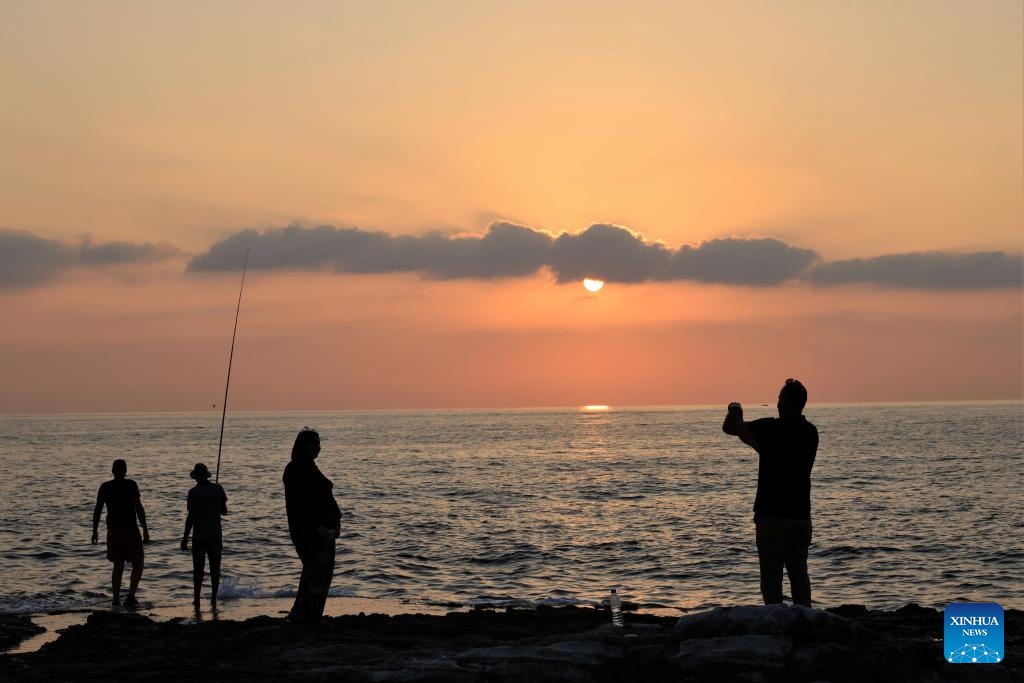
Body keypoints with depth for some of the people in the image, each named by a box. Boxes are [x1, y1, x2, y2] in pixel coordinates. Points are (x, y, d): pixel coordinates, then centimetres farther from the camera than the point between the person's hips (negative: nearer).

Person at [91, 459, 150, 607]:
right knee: (138, 564, 7)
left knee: (118, 567, 14)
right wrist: (145, 530, -9)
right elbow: (139, 509, -11)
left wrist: (95, 531, 14)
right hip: (130, 530, -4)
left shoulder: (105, 487, 4)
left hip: (113, 531, 4)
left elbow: (97, 510, 5)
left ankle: (116, 599, 12)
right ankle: (131, 596, -8)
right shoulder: (131, 485, -6)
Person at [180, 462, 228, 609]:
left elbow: (191, 516, -11)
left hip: (199, 537, -3)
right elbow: (224, 511, 8)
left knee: (198, 569, 4)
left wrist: (185, 538, -6)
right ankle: (214, 598, 9)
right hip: (215, 536, 3)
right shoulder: (218, 489, 0)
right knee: (215, 568, 9)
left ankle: (197, 599, 5)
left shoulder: (194, 492, -10)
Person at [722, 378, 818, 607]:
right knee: (799, 571, 14)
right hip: (801, 513, 6)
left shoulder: (772, 428, -15)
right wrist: (751, 440, 31)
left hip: (771, 513, -6)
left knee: (771, 574, 0)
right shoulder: (810, 432, 6)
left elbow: (728, 428, -11)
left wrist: (735, 411, 10)